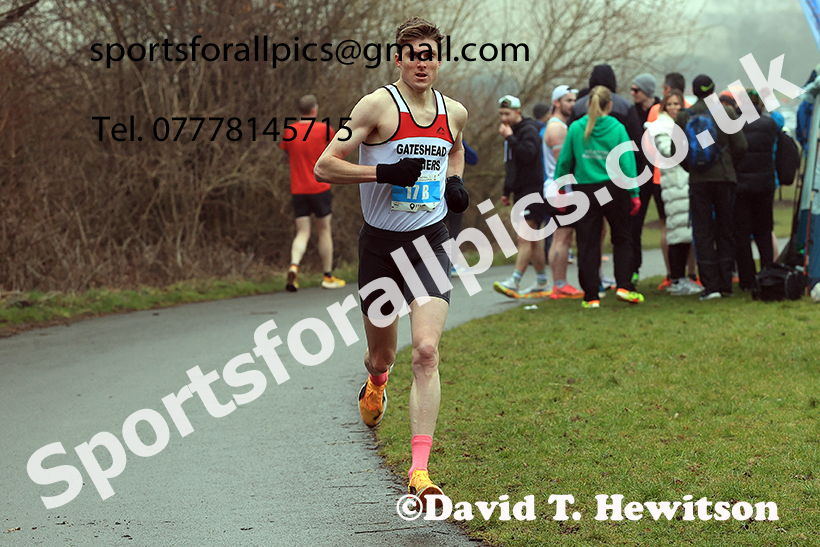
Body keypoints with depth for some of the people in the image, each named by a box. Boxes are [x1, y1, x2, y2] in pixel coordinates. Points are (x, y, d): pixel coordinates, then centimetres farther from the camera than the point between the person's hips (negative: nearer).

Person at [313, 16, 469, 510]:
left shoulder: (454, 113, 5)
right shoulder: (379, 105, -9)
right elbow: (325, 167, -12)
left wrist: (456, 182, 9)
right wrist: (383, 172, -22)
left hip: (430, 240, 1)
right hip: (381, 242, -1)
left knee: (427, 351, -16)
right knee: (383, 353, 13)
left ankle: (420, 471, -19)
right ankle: (376, 384, 55)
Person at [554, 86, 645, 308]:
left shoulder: (575, 128, -2)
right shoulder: (617, 129, -5)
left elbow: (564, 161, 3)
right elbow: (627, 163, -4)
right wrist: (634, 193, 0)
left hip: (585, 190, 1)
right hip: (613, 189, -1)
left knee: (588, 244, 5)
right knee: (622, 239, 14)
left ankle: (591, 296, 3)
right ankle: (624, 286, 4)